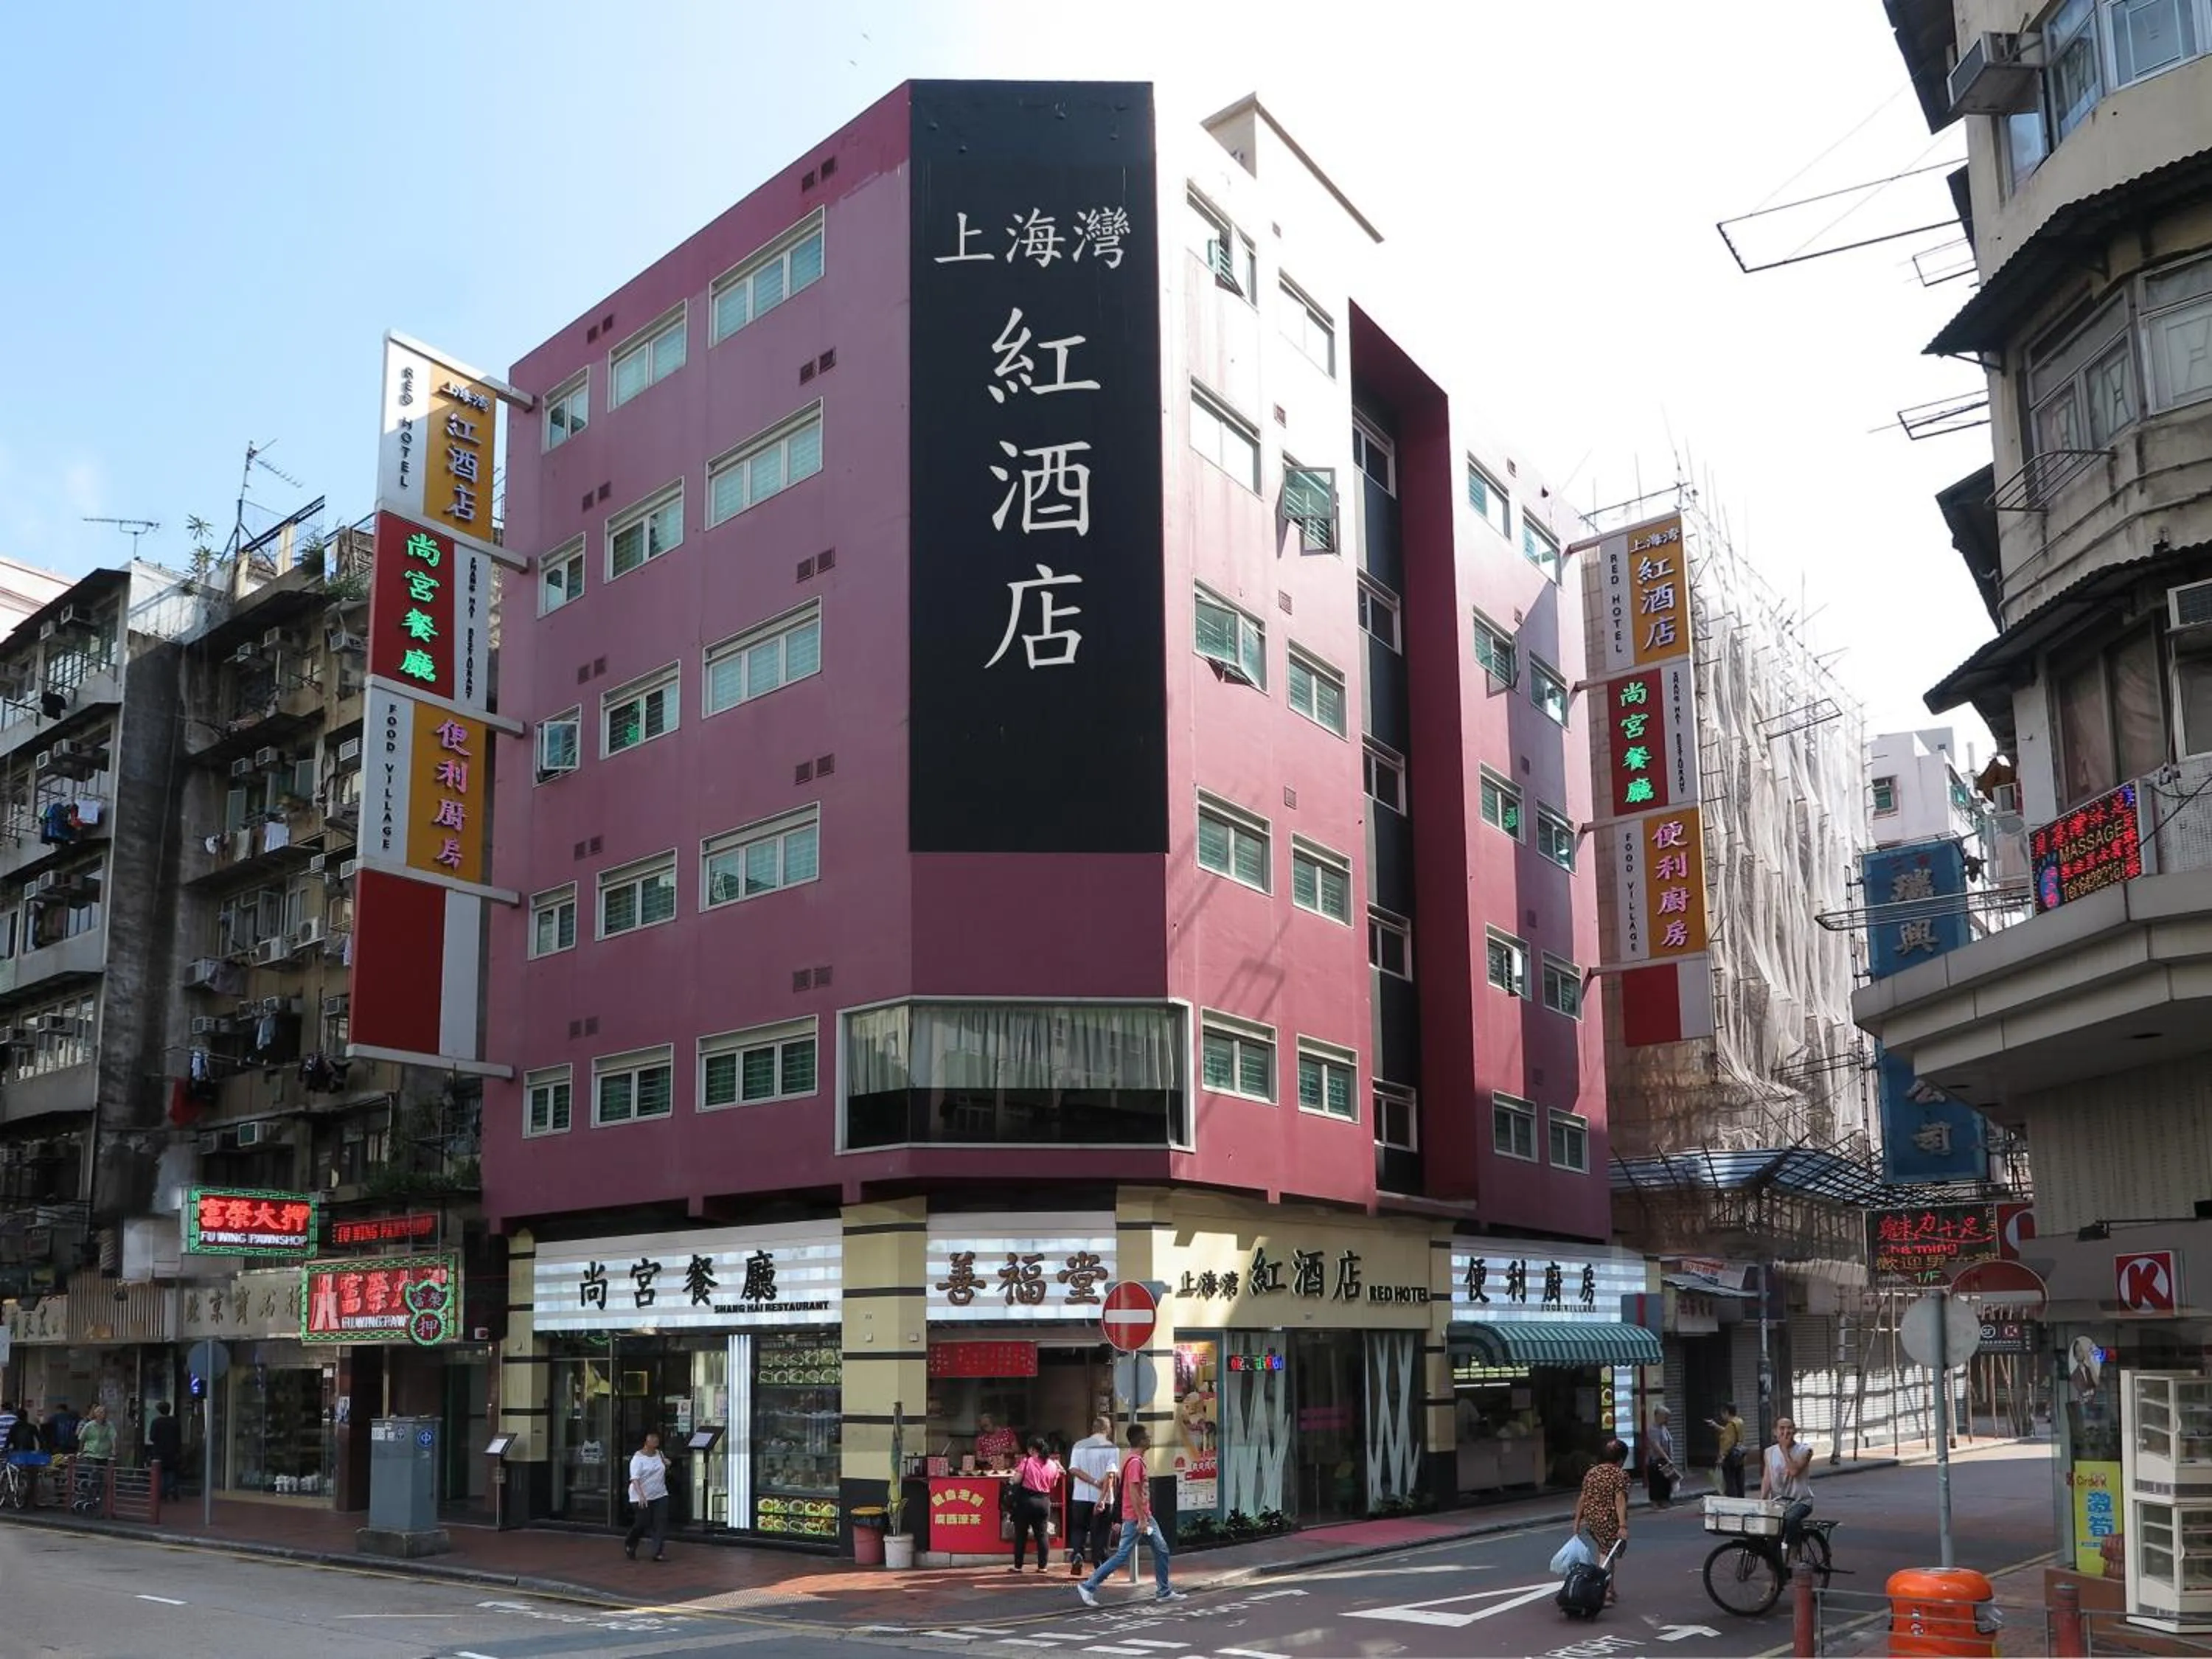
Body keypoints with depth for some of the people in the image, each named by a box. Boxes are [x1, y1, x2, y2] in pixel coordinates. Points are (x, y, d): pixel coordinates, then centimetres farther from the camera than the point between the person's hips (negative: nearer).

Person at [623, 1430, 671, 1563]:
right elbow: (635, 1478, -22)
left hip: (660, 1496, 5)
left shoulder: (659, 1454, 8)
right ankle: (629, 1546, 31)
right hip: (642, 1498, -5)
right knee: (641, 1524, 2)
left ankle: (659, 1552, -4)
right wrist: (641, 1495, -34)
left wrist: (666, 1464, 4)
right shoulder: (638, 1457, -13)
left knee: (661, 1523, -6)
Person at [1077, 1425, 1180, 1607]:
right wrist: (1142, 1520, -22)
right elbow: (1133, 1492, -23)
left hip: (1145, 1516, 10)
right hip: (1136, 1518, -10)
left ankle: (1164, 1591, 18)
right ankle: (1088, 1587, -1)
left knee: (1161, 1550, 11)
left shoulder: (1137, 1460, 12)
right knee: (1123, 1555, -6)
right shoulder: (1135, 1462, -19)